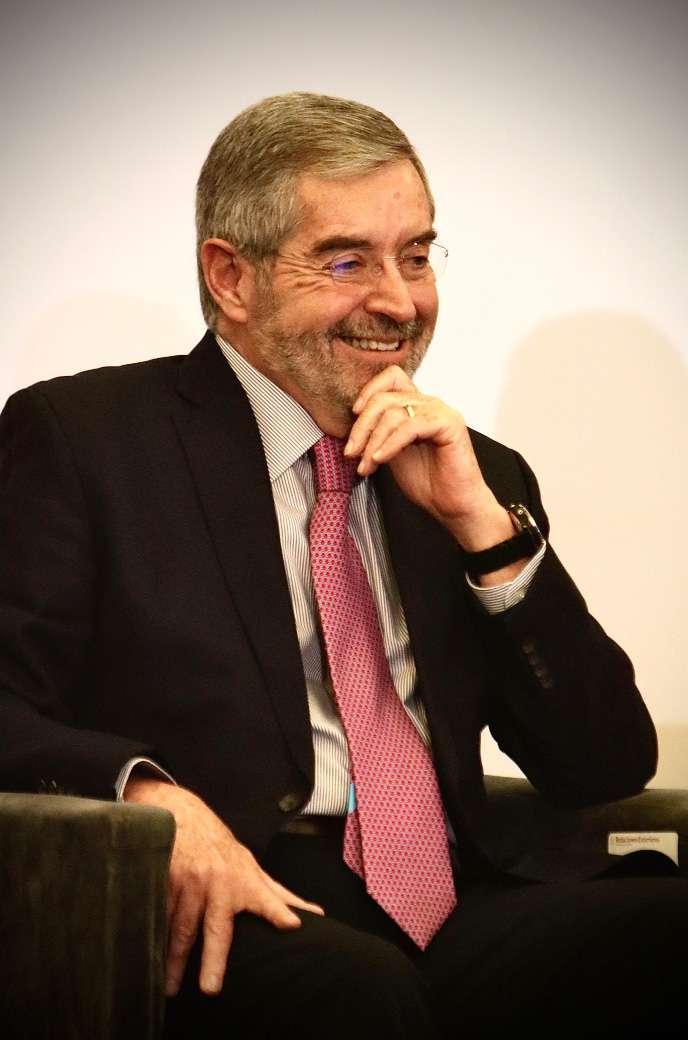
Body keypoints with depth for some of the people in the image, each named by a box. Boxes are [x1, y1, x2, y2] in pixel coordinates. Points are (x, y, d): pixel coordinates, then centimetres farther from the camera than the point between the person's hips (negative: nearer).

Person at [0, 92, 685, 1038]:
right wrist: (145, 790, -23)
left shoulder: (478, 477, 22)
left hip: (455, 916, 5)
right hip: (227, 926, -4)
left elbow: (606, 769, 15)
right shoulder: (78, 437, 7)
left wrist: (485, 525, 3)